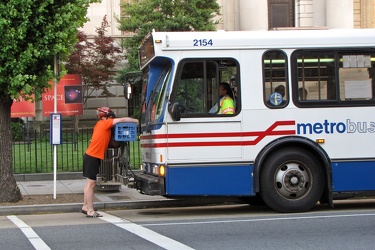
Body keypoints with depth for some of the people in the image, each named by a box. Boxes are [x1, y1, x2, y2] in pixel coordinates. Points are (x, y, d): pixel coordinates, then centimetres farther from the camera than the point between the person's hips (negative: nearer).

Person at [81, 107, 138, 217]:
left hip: (90, 156, 9)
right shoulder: (104, 123, -9)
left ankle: (85, 207, 23)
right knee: (91, 184, -7)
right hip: (93, 157, -9)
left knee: (90, 183, 16)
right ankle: (90, 211, -5)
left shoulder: (100, 124, 16)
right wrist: (137, 121, -2)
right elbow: (122, 120, -12)